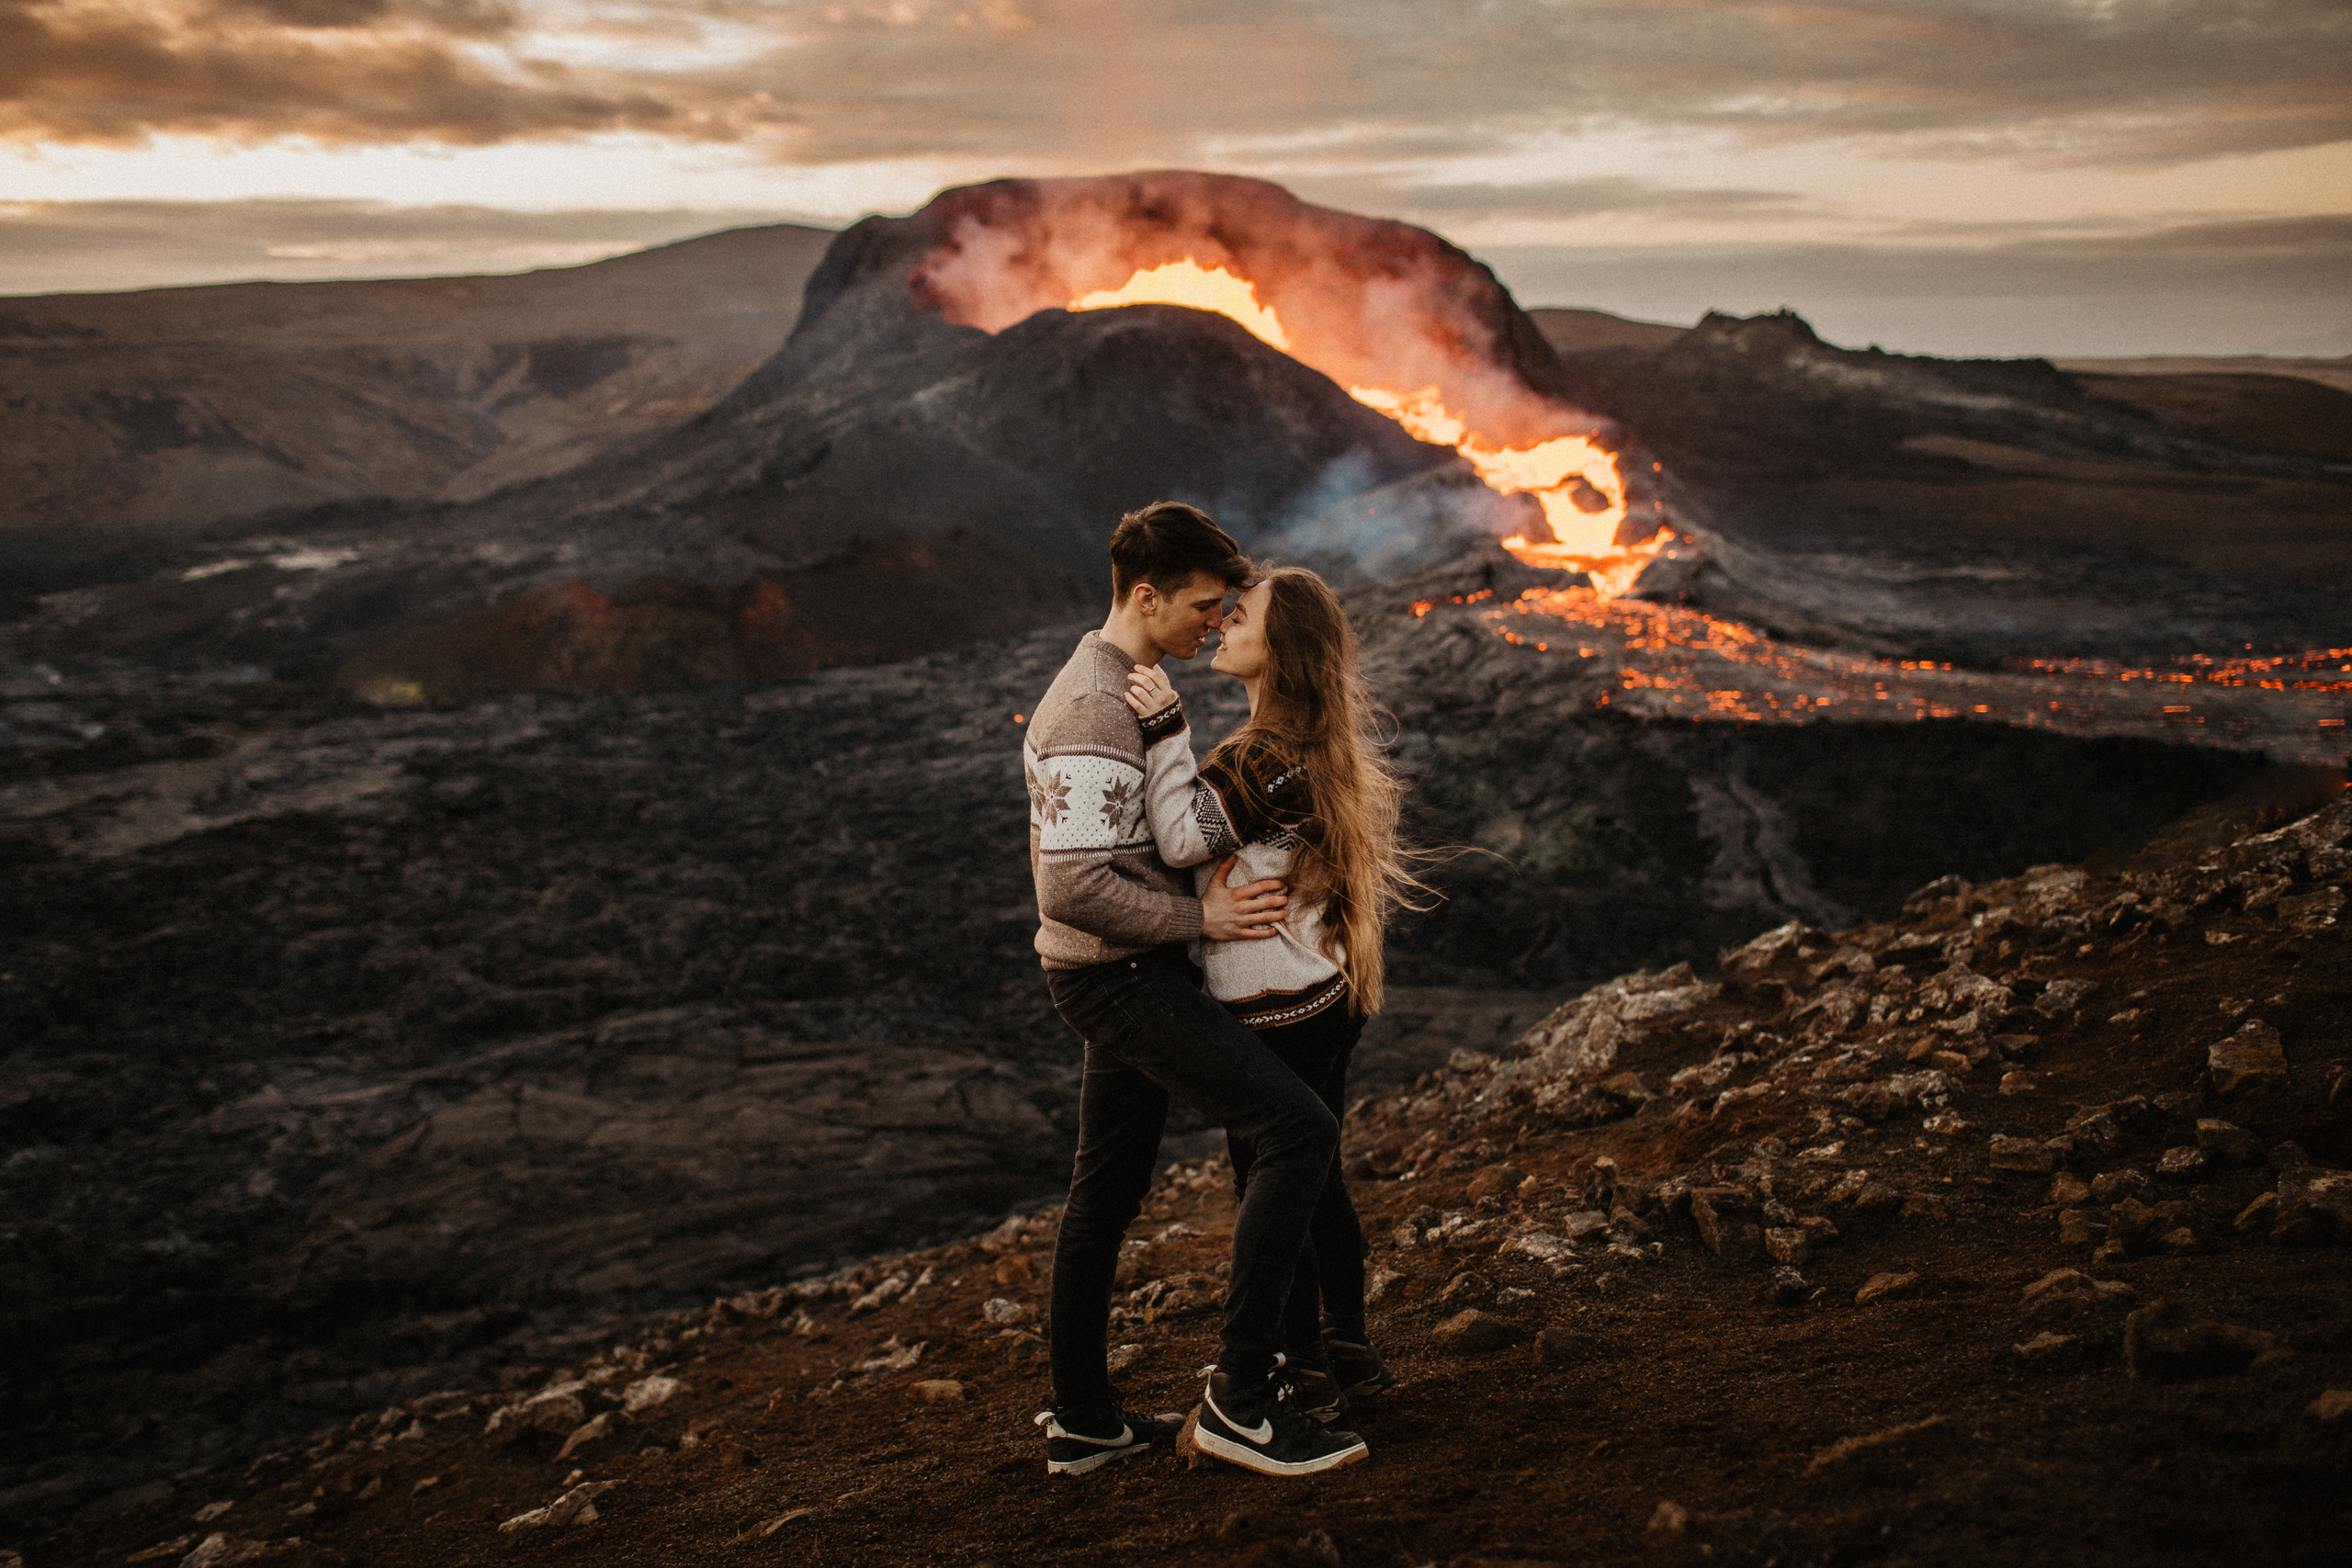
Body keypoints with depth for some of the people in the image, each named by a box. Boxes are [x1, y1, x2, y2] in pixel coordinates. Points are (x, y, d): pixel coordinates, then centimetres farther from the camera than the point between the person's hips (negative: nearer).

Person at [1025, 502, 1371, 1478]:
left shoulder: (1110, 688, 15)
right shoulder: (1096, 710, -19)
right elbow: (1073, 888, -26)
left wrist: (1200, 894, 16)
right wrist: (1200, 919, -18)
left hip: (1119, 976, 11)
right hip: (1122, 980, -11)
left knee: (1105, 1196, 17)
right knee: (1299, 1129, -17)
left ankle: (1080, 1420, 28)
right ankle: (1244, 1394, -14)